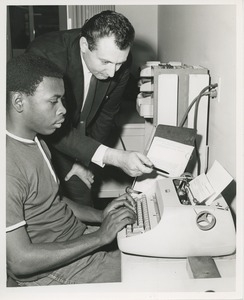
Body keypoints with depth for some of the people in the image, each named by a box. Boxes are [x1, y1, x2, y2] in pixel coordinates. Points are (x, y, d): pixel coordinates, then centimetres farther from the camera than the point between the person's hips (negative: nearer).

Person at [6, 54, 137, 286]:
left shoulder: (34, 140, 4)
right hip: (52, 272, -9)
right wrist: (100, 237, -23)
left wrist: (99, 215, -1)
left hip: (79, 236, 9)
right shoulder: (10, 167, -28)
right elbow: (20, 262, -26)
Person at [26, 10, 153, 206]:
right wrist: (114, 157, -42)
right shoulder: (44, 55, -32)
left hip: (77, 139, 4)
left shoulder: (119, 65, -17)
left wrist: (86, 163, -3)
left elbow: (105, 116, -3)